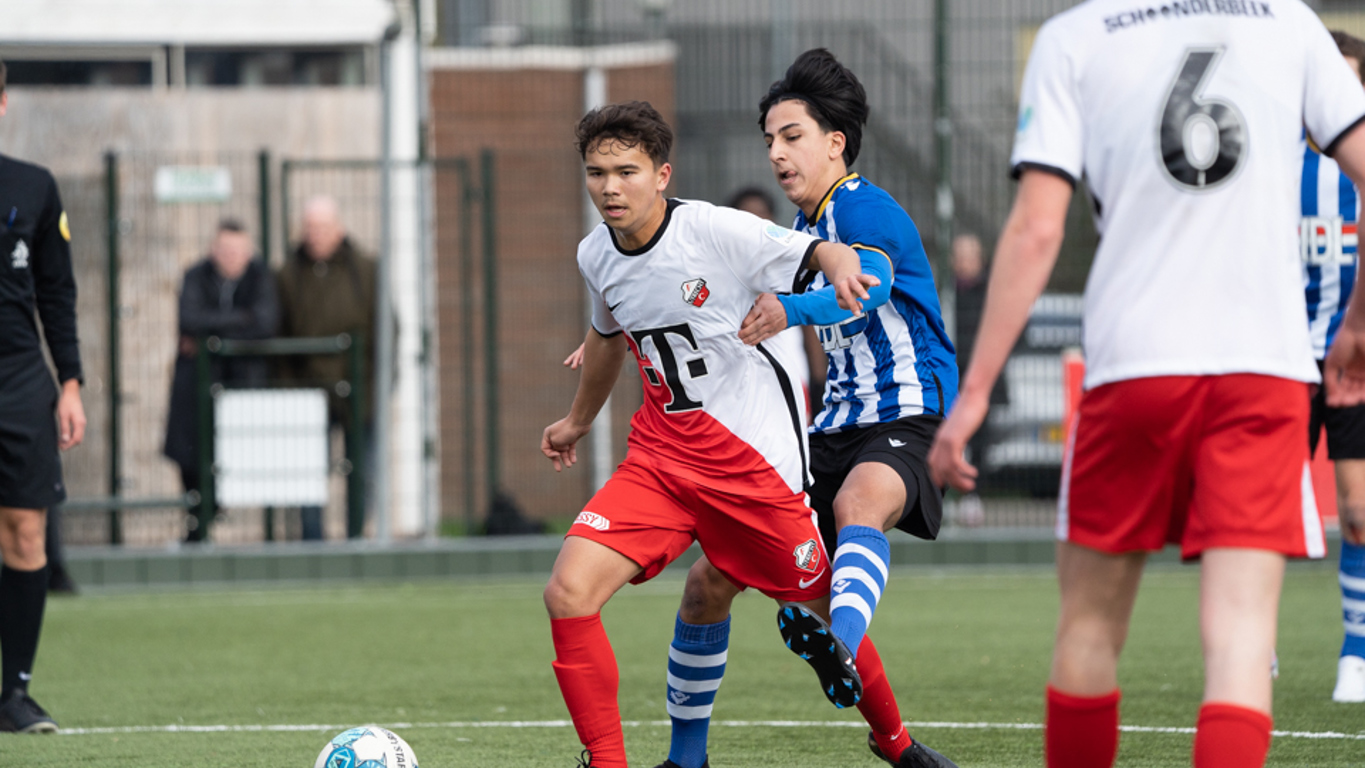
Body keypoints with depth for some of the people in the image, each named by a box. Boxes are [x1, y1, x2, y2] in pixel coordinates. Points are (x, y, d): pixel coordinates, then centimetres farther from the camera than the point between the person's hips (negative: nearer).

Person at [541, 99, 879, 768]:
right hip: (661, 455, 4)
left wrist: (840, 265, -38)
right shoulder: (596, 255, 3)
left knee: (827, 608, 6)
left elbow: (822, 252, -13)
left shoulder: (716, 231, -15)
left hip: (755, 455, -4)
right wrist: (578, 420, 40)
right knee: (568, 592, -16)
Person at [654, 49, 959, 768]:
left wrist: (788, 310, -57)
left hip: (906, 419, -9)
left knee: (858, 506, -43)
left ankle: (842, 648, -71)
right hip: (836, 426, 9)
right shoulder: (805, 227, 15)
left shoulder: (864, 209, -13)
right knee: (710, 580, 4)